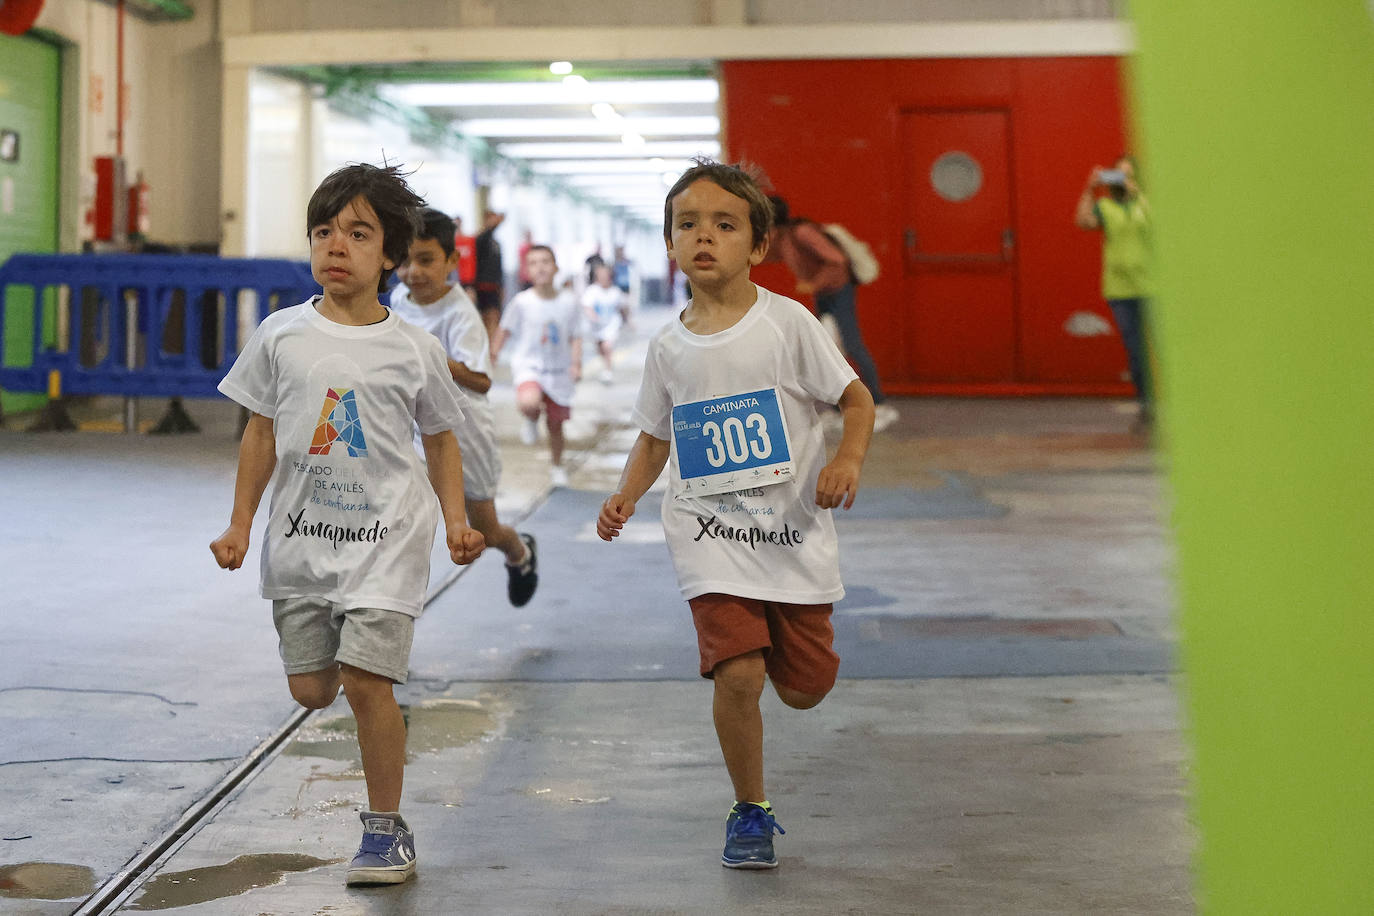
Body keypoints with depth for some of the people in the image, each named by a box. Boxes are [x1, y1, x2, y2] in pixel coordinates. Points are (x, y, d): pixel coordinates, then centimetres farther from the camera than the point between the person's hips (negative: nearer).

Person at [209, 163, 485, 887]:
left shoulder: (412, 351, -2)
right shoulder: (282, 335, 1)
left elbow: (441, 439, 9)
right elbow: (262, 433, 8)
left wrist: (456, 522, -3)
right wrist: (240, 525, 5)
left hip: (386, 535, -3)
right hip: (301, 537, 3)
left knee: (364, 684, -11)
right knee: (311, 689, 4)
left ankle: (386, 830, 5)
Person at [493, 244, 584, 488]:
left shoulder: (568, 302, -4)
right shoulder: (521, 302, -10)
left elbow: (575, 337, 3)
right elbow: (505, 330, 2)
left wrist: (576, 363, -11)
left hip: (559, 372, 3)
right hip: (528, 365, -3)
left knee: (556, 423, 13)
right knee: (529, 403, -34)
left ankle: (557, 466, 38)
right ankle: (531, 420, 5)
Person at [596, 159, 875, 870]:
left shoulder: (786, 322, -6)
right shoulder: (668, 347, 3)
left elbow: (856, 398, -1)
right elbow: (654, 437, 16)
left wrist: (848, 458, -20)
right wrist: (627, 495, -2)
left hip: (793, 529, 0)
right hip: (709, 531, 1)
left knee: (805, 689, 7)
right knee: (737, 677, -15)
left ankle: (772, 633, 44)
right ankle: (750, 812, 7)